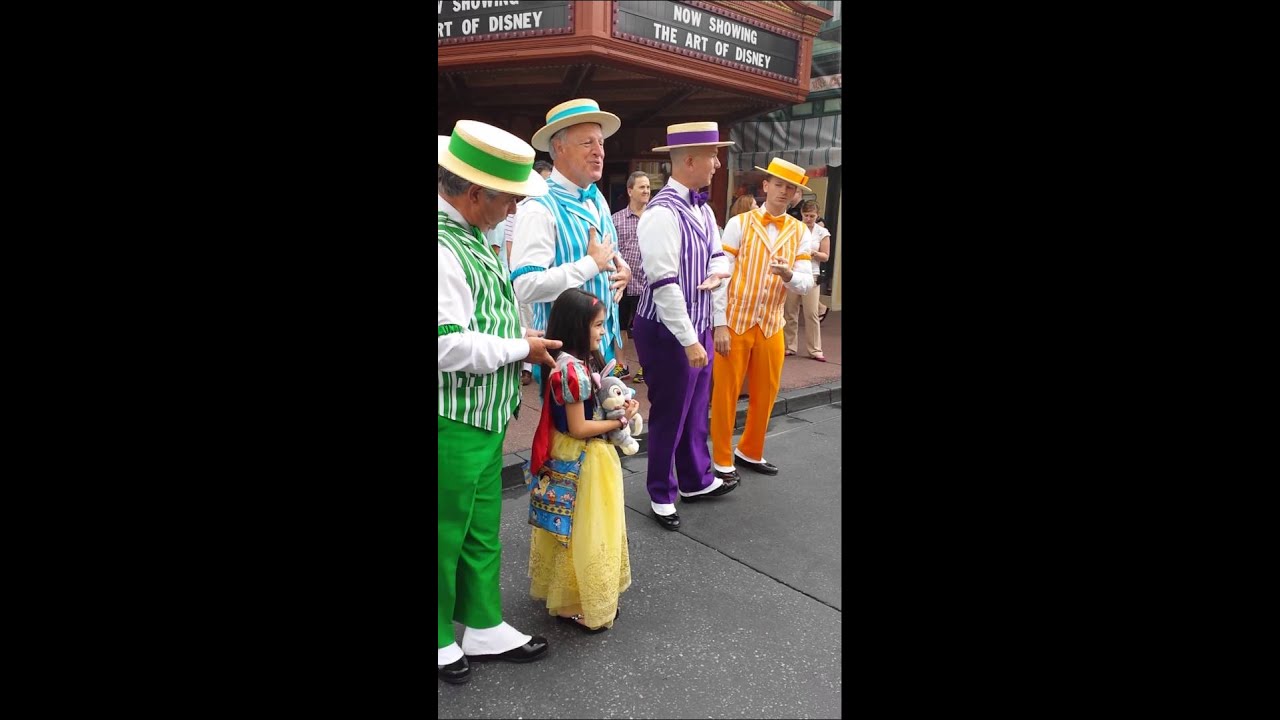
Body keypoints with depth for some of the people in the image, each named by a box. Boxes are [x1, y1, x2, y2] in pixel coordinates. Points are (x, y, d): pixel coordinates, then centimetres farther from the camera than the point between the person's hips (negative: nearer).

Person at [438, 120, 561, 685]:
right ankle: (441, 639, 32)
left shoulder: (465, 234, 8)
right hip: (453, 424, -10)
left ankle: (483, 628, 37)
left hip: (481, 417, 10)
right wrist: (522, 349, -15)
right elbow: (449, 345, -29)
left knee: (481, 530, 20)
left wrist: (518, 337, 7)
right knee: (447, 534, 10)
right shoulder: (444, 247, -24)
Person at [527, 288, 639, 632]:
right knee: (583, 531, 3)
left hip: (577, 456, 10)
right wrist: (621, 420, -15)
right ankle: (576, 604, 17)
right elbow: (578, 428, -23)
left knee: (576, 529, 20)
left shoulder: (577, 362, 5)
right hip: (582, 459, -10)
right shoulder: (573, 370, -25)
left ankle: (568, 594, 35)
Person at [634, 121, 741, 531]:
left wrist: (718, 270, -6)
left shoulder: (703, 209, 7)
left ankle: (697, 482, 38)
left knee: (695, 411, 20)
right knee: (669, 416, 6)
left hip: (698, 326, 8)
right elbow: (664, 283, -25)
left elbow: (716, 252, 19)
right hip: (668, 332, -8)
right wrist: (689, 341, -22)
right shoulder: (662, 214, -21)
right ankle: (661, 496, 26)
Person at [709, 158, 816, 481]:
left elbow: (806, 283, -2)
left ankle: (750, 452, 34)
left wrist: (789, 275, -26)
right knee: (725, 393, 4)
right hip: (734, 322, -3)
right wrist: (720, 324, -13)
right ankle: (722, 460, 19)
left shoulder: (801, 233, 4)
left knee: (765, 394, 13)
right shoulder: (739, 224, -5)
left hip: (771, 325, 4)